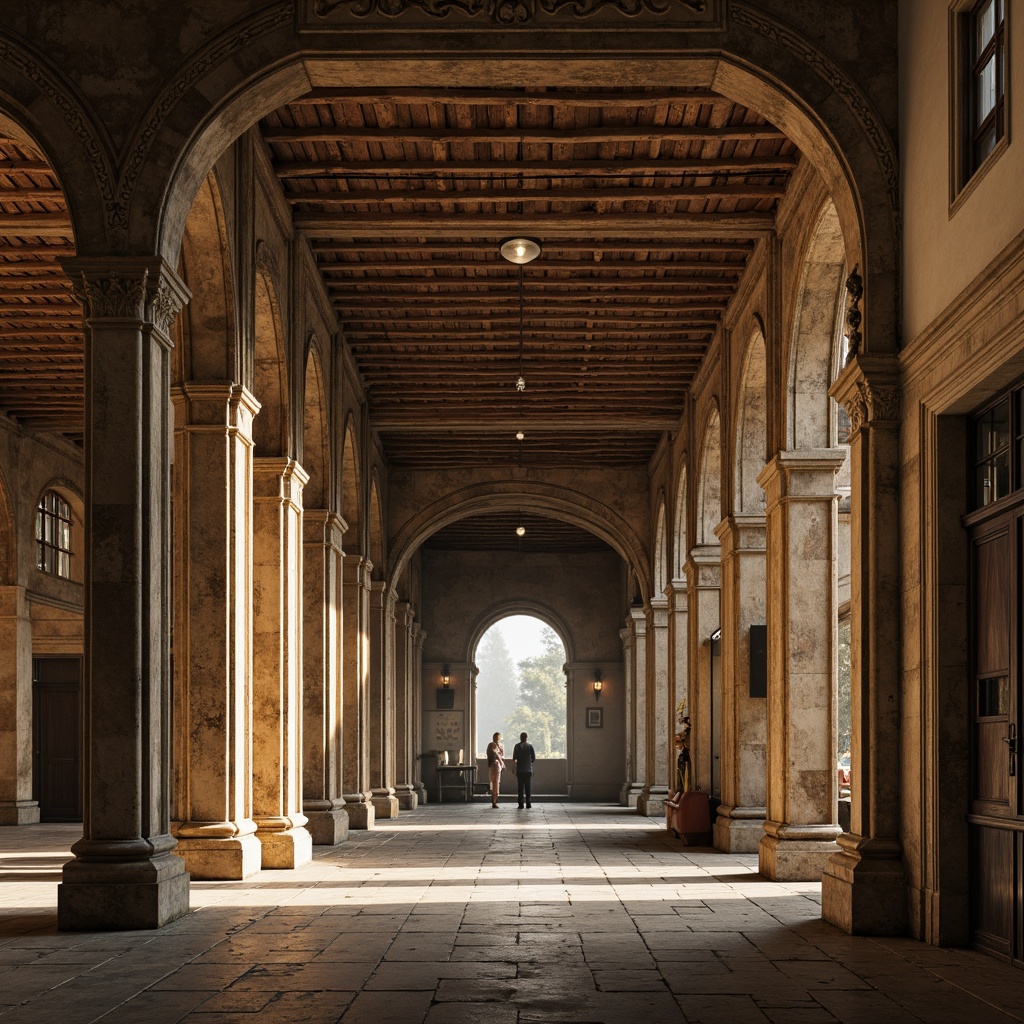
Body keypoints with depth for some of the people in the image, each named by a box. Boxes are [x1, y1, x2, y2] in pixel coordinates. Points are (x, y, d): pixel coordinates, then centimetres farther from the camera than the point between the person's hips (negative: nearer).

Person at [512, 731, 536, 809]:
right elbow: (534, 757, -1)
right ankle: (528, 804, 6)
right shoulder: (530, 746, 0)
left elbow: (514, 757, -6)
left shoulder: (518, 746, -3)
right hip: (529, 770, 1)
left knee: (521, 787, 1)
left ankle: (521, 804, -4)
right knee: (528, 787, 7)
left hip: (520, 770, -1)